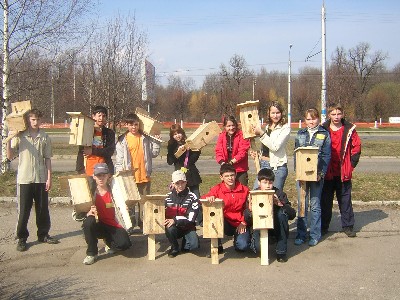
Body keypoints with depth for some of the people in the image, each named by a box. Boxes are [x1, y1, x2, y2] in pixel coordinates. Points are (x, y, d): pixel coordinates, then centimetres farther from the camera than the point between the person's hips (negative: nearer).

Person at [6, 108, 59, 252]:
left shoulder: (44, 137, 3)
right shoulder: (20, 136, -2)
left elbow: (47, 159, 5)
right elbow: (10, 156, -3)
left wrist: (49, 178, 0)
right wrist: (9, 140, -15)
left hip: (41, 179, 2)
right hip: (24, 179, -2)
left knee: (43, 209, 11)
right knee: (23, 210, 4)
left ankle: (43, 234, 26)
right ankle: (21, 238, 15)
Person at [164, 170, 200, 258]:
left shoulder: (192, 197, -9)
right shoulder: (168, 197, 2)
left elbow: (191, 217, -16)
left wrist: (175, 220, -25)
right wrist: (166, 220, -19)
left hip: (188, 227, -2)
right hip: (174, 228, 2)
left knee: (194, 244, -27)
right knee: (169, 228, -32)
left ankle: (185, 244, 12)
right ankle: (174, 248, -2)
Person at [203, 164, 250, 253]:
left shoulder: (244, 190, -2)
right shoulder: (217, 189, -5)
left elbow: (248, 208, 4)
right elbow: (203, 198, -16)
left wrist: (244, 222, -6)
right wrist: (209, 198, -39)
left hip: (240, 225, 0)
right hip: (225, 224, 1)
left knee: (243, 246, -25)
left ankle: (237, 238, 16)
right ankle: (218, 246, -10)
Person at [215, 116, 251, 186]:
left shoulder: (242, 135, -6)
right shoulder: (221, 136, 6)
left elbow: (242, 152, -12)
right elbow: (218, 151, 3)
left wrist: (231, 162, -18)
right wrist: (222, 162, -15)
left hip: (240, 170, -3)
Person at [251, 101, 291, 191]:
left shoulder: (285, 128, -6)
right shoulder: (267, 127, 15)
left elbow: (275, 146, -18)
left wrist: (261, 133, -16)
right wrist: (257, 154, 6)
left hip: (277, 167, -7)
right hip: (263, 165, 7)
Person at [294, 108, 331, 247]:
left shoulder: (324, 134, 2)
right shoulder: (300, 133, 10)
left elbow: (326, 156, -2)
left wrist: (321, 173, -11)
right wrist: (297, 170, -2)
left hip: (317, 174, -2)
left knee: (315, 205, 4)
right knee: (301, 205, 5)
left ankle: (315, 235, 13)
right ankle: (301, 234, 12)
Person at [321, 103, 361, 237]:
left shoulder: (349, 130, 0)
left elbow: (357, 147, 4)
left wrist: (351, 164, -1)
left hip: (344, 172, 0)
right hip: (327, 172, 0)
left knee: (345, 199, 7)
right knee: (325, 201, 8)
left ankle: (347, 226, 17)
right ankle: (323, 227, 17)